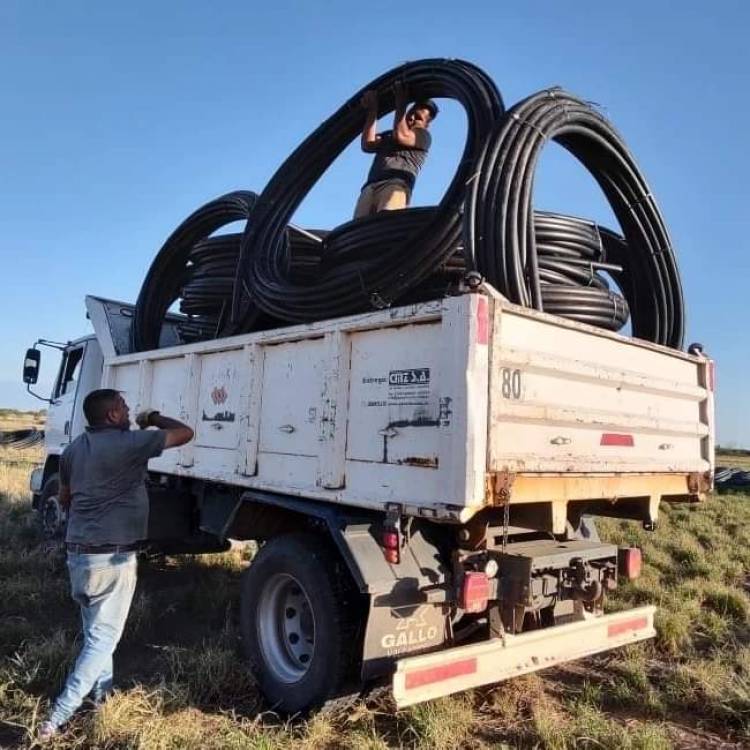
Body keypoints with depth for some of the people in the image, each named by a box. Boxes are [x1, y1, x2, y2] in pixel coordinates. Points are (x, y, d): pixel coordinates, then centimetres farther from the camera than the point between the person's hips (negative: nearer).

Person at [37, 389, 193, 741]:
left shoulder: (73, 449, 9)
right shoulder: (129, 443, -16)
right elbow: (185, 433, -9)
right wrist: (153, 418, 7)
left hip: (77, 552, 9)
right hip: (111, 557, -8)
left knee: (95, 630, 24)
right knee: (102, 638, 3)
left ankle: (103, 693, 38)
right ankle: (57, 718, 3)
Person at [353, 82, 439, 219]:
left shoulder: (423, 136, 23)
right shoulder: (387, 135, 36)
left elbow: (401, 136, 2)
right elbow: (367, 145, 16)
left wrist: (400, 104, 12)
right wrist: (372, 110, 15)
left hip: (396, 185, -4)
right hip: (370, 187, 4)